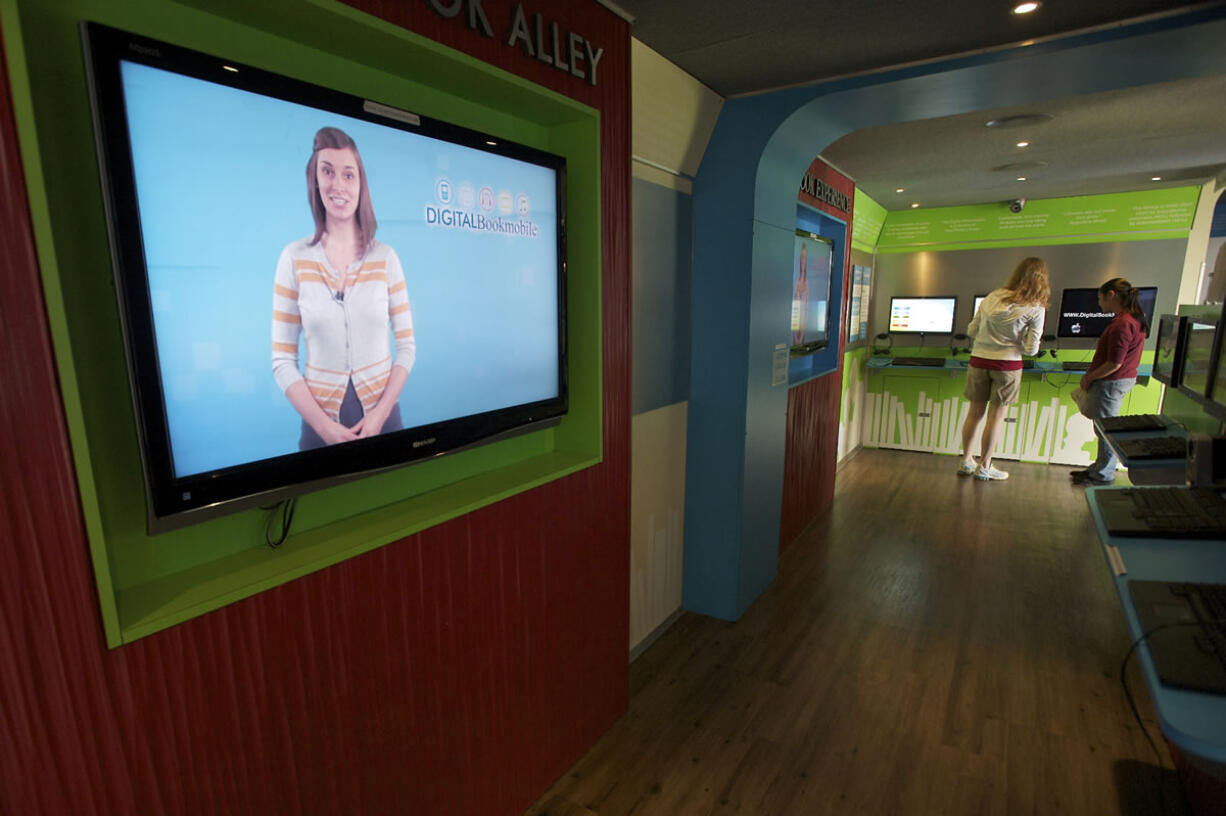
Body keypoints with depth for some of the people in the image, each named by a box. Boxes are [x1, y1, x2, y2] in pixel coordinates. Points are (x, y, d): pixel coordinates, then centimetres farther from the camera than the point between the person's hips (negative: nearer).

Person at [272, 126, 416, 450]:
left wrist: (380, 413, -11)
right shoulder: (294, 258, -4)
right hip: (321, 423, -1)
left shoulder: (386, 258, -2)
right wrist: (325, 426, -12)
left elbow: (407, 346, -1)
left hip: (382, 416, 1)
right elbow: (282, 360, -3)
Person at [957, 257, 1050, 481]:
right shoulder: (1036, 308, -7)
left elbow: (971, 330, 9)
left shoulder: (992, 297, 4)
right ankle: (983, 466, 11)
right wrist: (1015, 338, 11)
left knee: (975, 412, 12)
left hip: (979, 360, 4)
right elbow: (1031, 348, -7)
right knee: (996, 416, 5)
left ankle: (966, 461, 19)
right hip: (1007, 364, -4)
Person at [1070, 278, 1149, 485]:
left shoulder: (1122, 324, -22)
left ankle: (1103, 475, 11)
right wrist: (1091, 374, 10)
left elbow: (1114, 364, -24)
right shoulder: (1134, 318, 11)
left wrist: (1089, 377, -12)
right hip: (1123, 380, 10)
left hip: (1111, 383, -10)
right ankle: (1100, 468, 30)